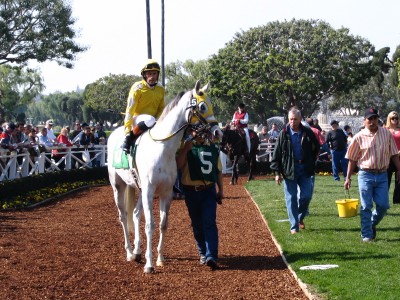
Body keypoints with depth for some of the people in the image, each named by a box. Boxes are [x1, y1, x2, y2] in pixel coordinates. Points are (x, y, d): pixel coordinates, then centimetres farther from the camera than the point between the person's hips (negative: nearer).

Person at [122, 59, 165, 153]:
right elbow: (130, 109, -13)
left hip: (154, 120, 6)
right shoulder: (138, 87, -10)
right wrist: (127, 129, -19)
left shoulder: (161, 89, 4)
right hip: (138, 118, -6)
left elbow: (161, 108, 11)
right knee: (150, 120, -37)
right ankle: (128, 139, -22)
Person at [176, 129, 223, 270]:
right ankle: (203, 253, 25)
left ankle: (212, 256, -19)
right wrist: (185, 149, -22)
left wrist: (221, 189, 11)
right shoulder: (187, 146, 0)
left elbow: (218, 170, 13)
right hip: (191, 190, 0)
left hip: (209, 190, 0)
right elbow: (178, 165, -13)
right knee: (197, 224, 10)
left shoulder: (213, 147, 6)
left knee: (209, 223, -11)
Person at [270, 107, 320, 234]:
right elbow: (276, 154, -2)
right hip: (289, 170, -1)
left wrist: (311, 162, 11)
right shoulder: (284, 134, -5)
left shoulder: (307, 133, -1)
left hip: (305, 170, 2)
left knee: (306, 196, -1)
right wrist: (277, 172, -6)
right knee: (291, 198, 1)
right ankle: (294, 226, 7)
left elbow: (316, 148, 16)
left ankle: (300, 218, 24)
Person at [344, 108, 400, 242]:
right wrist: (348, 178, 1)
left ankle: (372, 224, 28)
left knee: (383, 205, 2)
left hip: (382, 175, 2)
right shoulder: (359, 137, -2)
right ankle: (367, 235, 8)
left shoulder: (387, 134, 4)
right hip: (365, 175, -2)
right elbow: (352, 159, 2)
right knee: (366, 207, 0)